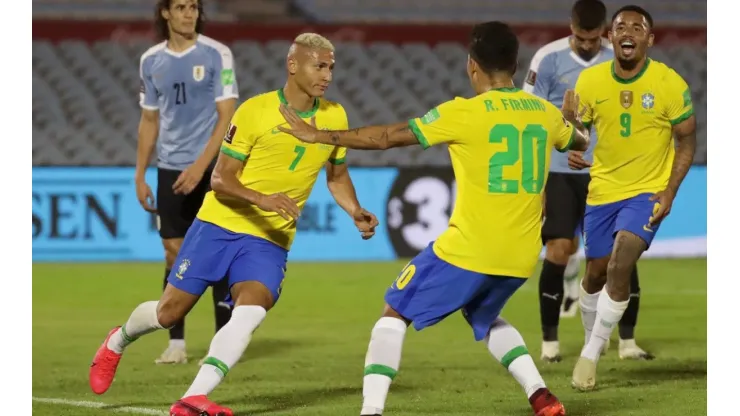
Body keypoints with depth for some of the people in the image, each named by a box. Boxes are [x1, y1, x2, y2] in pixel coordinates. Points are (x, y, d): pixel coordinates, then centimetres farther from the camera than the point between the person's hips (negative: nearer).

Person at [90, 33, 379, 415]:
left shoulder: (334, 117, 1)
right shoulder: (254, 111, -12)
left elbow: (337, 177, 18)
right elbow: (220, 179, -11)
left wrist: (356, 213, -1)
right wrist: (262, 199, -29)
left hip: (270, 241, 3)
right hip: (220, 226, -2)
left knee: (251, 311, -25)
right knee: (169, 312, 4)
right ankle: (118, 341, 38)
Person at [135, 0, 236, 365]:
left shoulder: (216, 55, -6)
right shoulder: (151, 61, 7)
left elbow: (226, 117, -9)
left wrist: (200, 167, -18)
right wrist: (140, 176, 10)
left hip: (211, 168, -4)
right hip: (170, 169, 4)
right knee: (174, 252, 3)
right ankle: (176, 342, 8)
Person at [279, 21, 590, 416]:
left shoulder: (464, 113, -10)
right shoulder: (546, 112, 6)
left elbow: (388, 136, -5)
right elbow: (580, 141, 29)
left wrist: (318, 135, 5)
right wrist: (570, 116, 54)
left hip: (468, 250, -5)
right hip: (521, 258, 5)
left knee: (394, 314, 12)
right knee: (485, 319, 32)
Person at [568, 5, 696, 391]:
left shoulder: (670, 84, -15)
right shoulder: (589, 80, -9)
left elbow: (687, 140, -5)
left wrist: (669, 192, -13)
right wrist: (573, 152, -17)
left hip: (648, 191, -3)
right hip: (602, 189, 3)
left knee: (620, 268, -20)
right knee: (596, 272, 12)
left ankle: (591, 354, -9)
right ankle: (591, 341, 38)